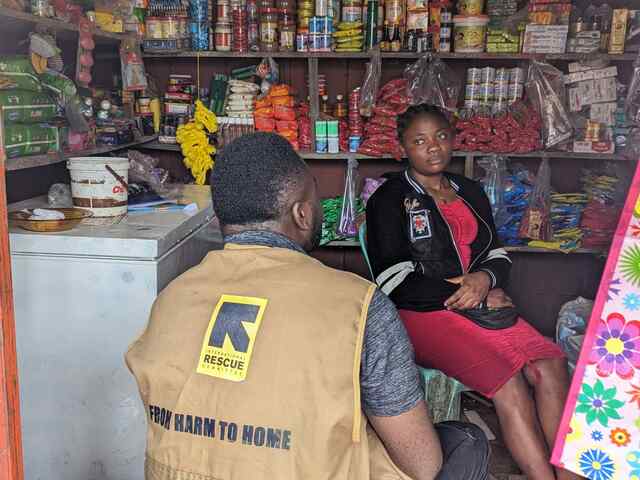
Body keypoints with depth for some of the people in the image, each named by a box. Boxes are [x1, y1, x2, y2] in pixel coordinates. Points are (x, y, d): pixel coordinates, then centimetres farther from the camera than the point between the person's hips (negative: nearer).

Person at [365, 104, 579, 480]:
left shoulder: (471, 192, 18)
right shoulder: (389, 199, -1)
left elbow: (498, 254, 21)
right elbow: (394, 280, -9)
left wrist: (486, 278, -7)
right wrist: (478, 299, -10)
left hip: (485, 305, 5)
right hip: (422, 313, -5)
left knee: (551, 367, -21)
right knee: (509, 384, -27)